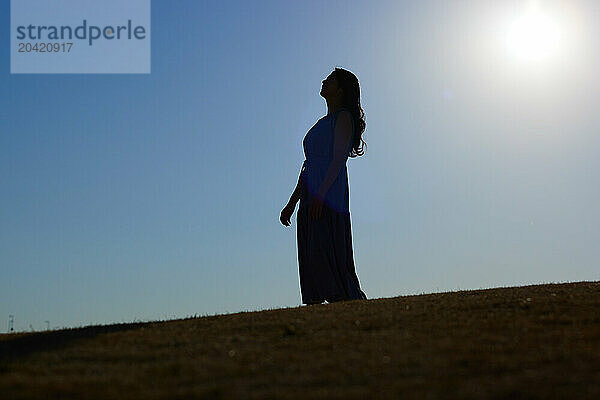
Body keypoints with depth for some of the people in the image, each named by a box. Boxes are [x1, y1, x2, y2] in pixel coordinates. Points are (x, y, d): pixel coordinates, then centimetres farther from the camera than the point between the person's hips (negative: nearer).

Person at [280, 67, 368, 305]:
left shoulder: (343, 117, 0)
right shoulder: (323, 123, 25)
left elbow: (338, 159, -12)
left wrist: (320, 195, -21)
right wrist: (292, 204, 20)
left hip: (329, 198, -8)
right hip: (311, 200, 8)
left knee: (327, 257, -14)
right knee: (311, 260, 2)